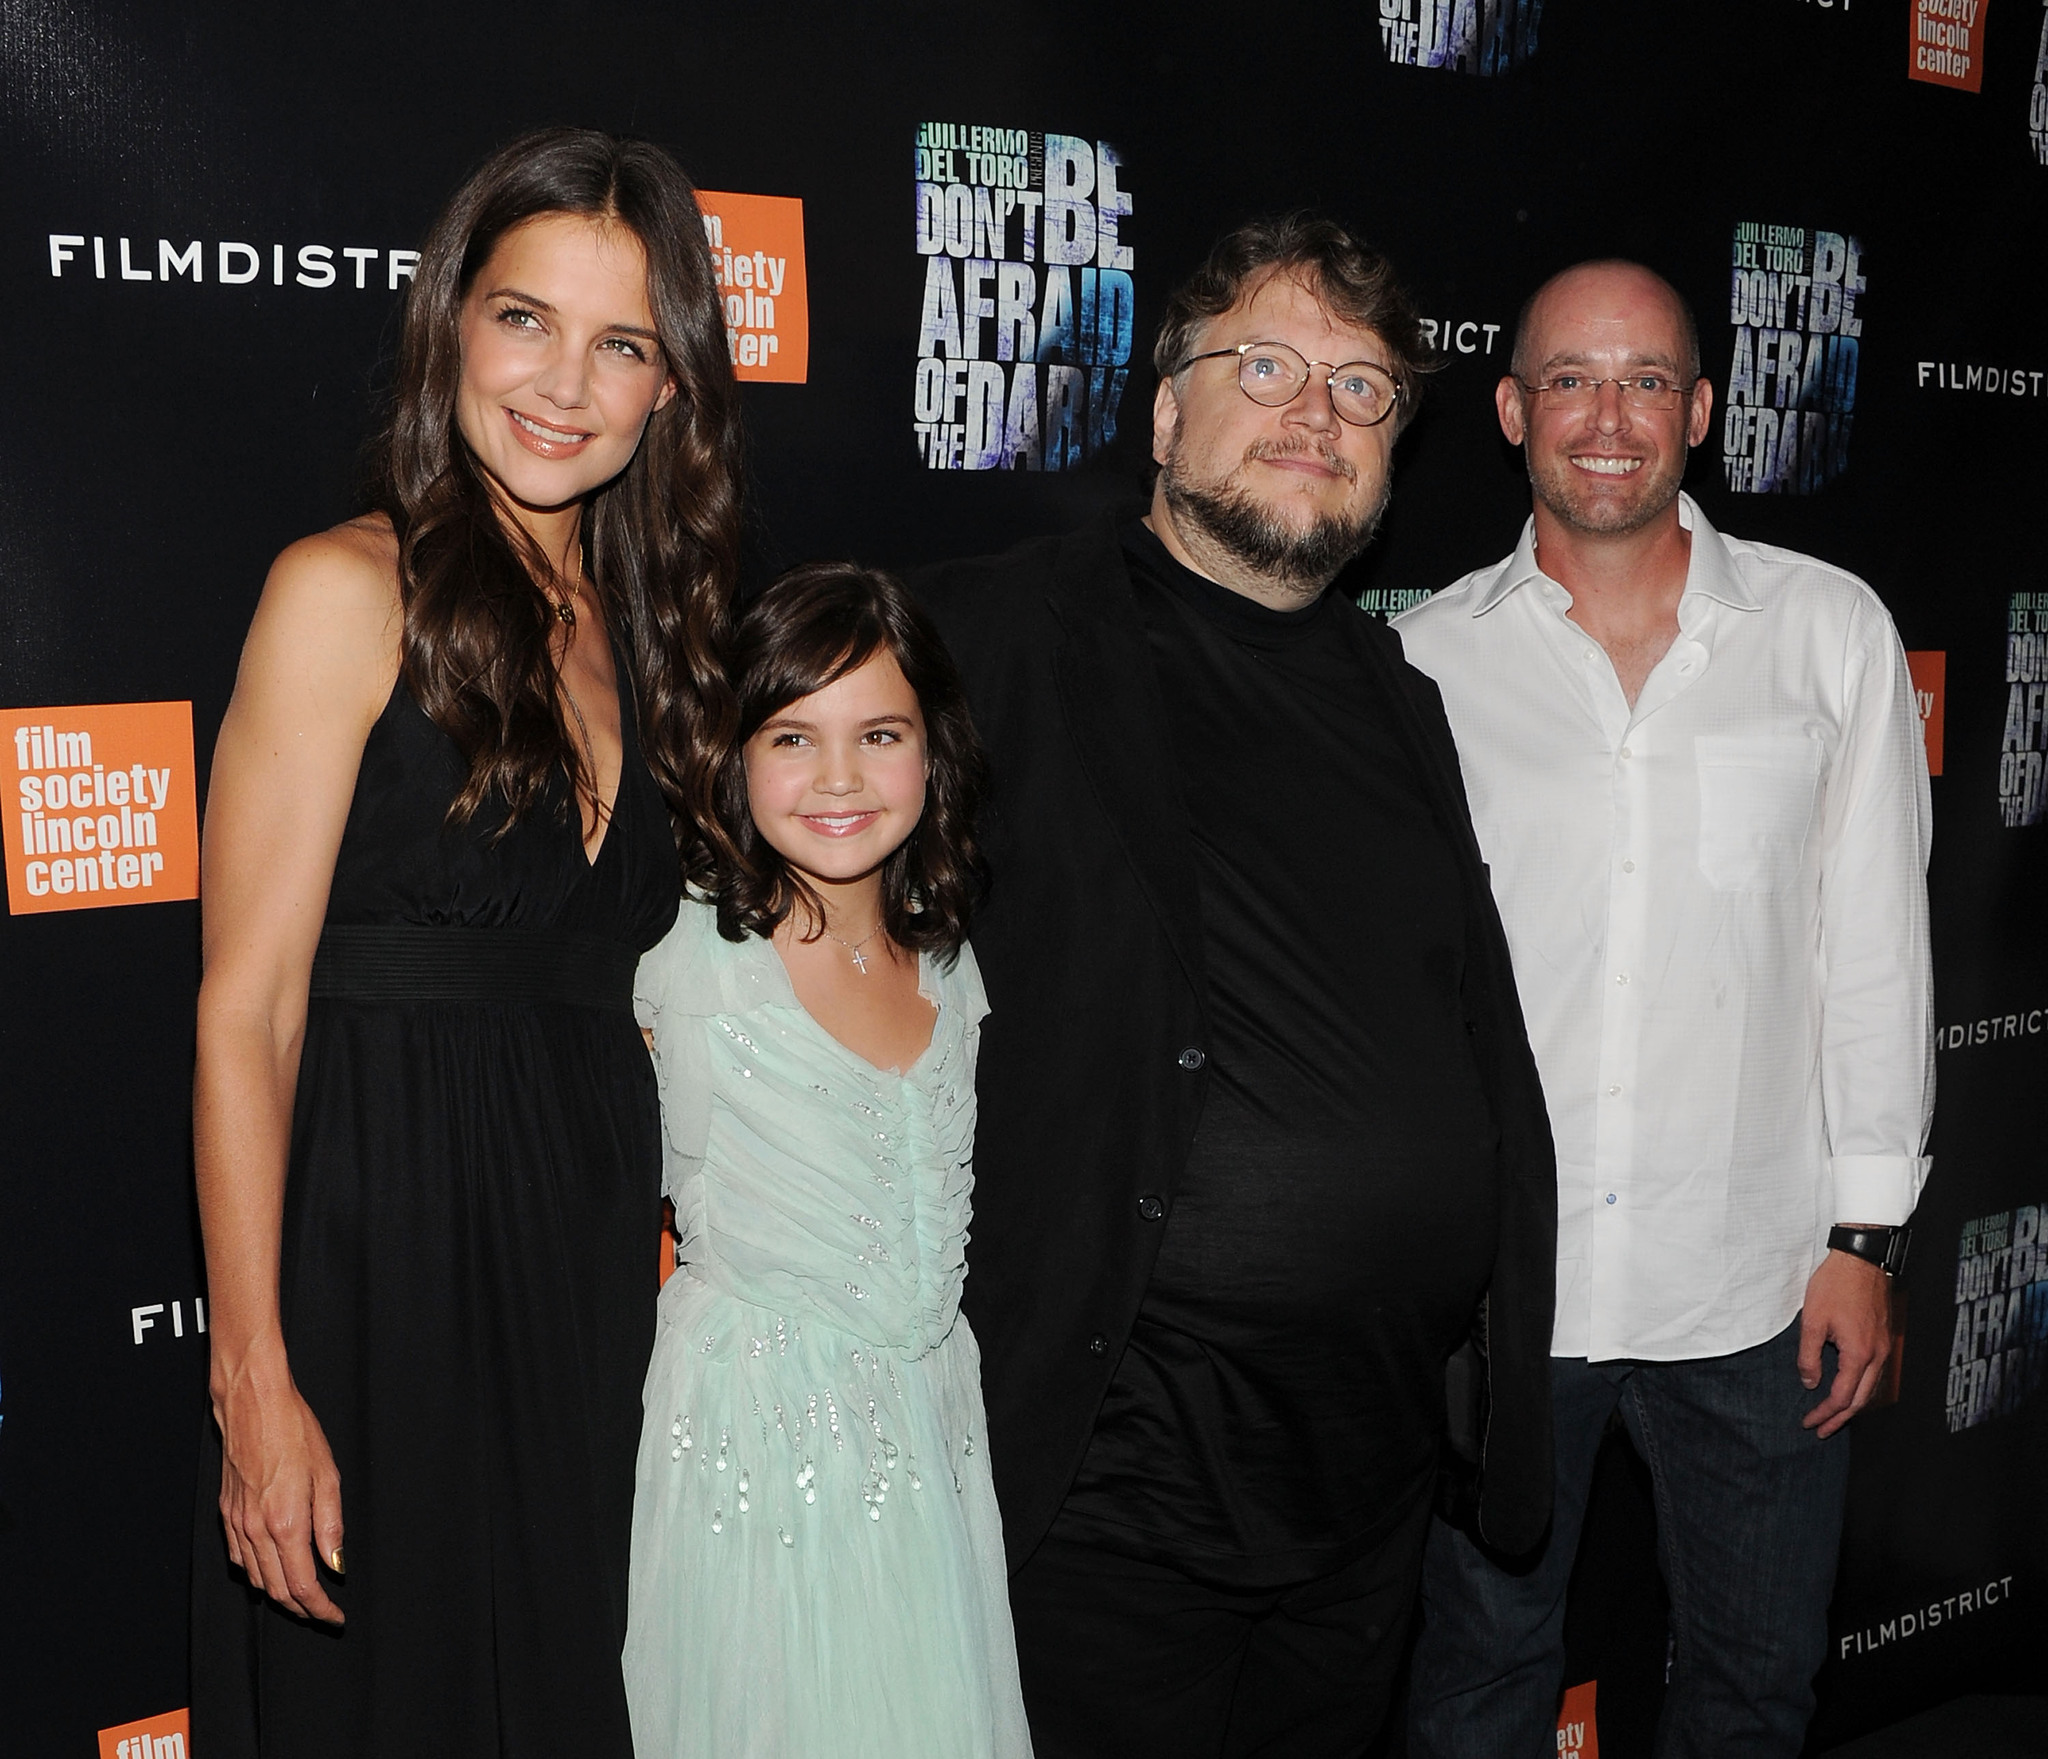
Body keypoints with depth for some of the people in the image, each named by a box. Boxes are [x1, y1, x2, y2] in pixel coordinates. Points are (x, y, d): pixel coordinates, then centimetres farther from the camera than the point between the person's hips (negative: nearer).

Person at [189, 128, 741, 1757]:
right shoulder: (350, 592, -10)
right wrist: (253, 1378, -16)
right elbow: (246, 1007, -13)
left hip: (593, 1258, 6)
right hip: (380, 1243, -6)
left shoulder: (638, 631, 10)